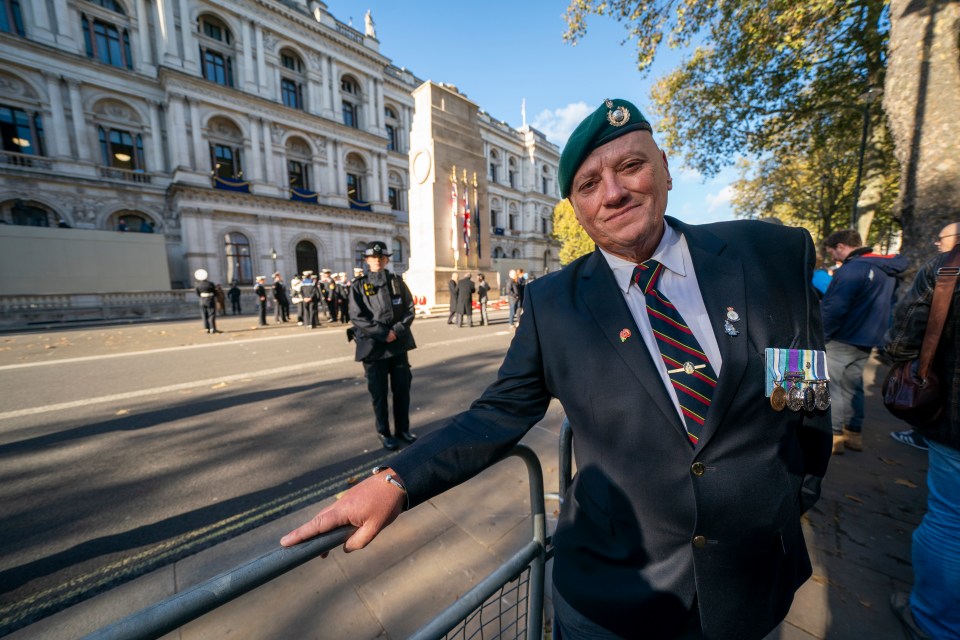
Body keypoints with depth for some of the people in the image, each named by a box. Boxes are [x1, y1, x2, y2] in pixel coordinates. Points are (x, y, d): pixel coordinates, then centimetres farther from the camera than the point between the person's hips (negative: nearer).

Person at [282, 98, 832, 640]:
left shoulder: (774, 252, -9)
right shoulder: (552, 304, -14)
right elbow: (500, 415, -12)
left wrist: (799, 491, 10)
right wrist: (395, 481, -23)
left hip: (757, 580, 3)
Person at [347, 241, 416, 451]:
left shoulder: (397, 281, 8)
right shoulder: (359, 286, 1)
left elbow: (409, 309, 2)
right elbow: (357, 318, -8)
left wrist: (397, 331, -13)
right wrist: (383, 333, -15)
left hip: (399, 344, 3)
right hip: (373, 346, -2)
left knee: (402, 389, 10)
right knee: (379, 393, 7)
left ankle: (403, 429, 27)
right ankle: (384, 433, 24)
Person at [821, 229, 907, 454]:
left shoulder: (852, 269, -17)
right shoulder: (887, 269, 13)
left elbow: (833, 308, -21)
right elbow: (887, 305, 21)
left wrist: (821, 334, -12)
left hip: (844, 340, -9)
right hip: (868, 340, 9)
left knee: (831, 385, -2)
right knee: (853, 386, 16)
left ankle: (833, 436, 2)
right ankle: (854, 434, 24)